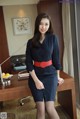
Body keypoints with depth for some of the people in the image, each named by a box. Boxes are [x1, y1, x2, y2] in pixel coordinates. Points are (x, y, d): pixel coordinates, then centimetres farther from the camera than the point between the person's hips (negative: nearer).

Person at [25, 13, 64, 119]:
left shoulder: (53, 38, -1)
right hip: (36, 75, 1)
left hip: (50, 74, -1)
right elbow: (29, 63, -3)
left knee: (49, 108, -7)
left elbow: (56, 58, 3)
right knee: (40, 109, 0)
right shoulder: (31, 42, 0)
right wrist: (36, 80, -11)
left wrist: (58, 76, 5)